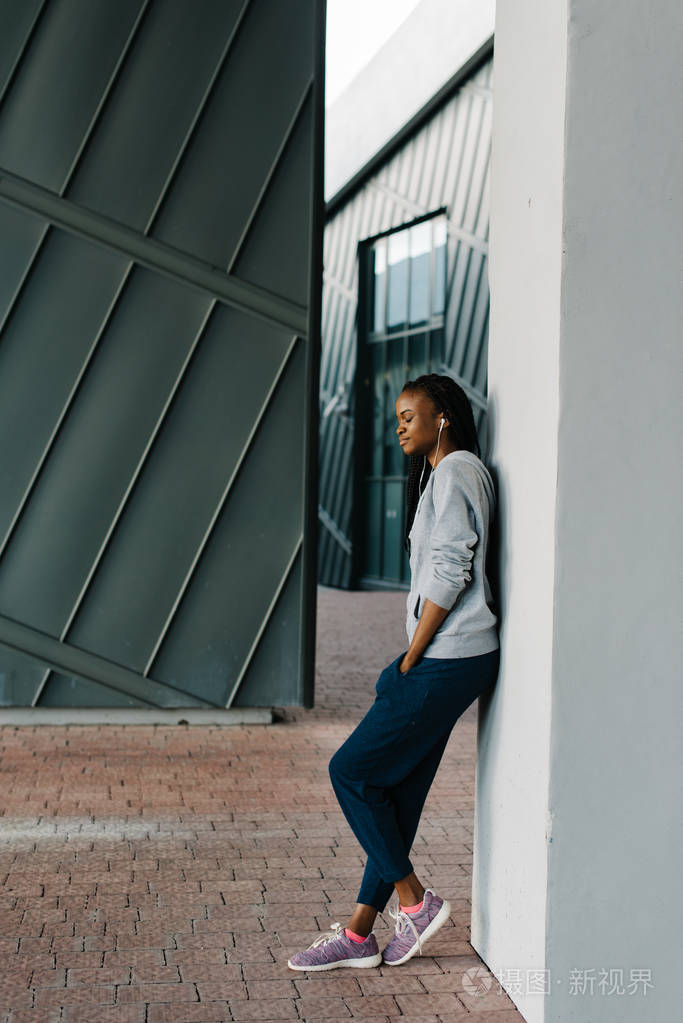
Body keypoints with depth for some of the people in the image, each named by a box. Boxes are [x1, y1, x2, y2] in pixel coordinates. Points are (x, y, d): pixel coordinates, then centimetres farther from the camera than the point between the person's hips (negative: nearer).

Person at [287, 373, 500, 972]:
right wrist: (411, 661, 16)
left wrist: (410, 659, -12)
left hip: (448, 661, -10)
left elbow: (449, 572, -18)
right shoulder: (444, 473, 21)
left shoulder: (454, 472, -10)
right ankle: (359, 935, 15)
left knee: (352, 770, -5)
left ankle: (415, 899, 5)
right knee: (397, 790, 9)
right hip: (447, 660, 10)